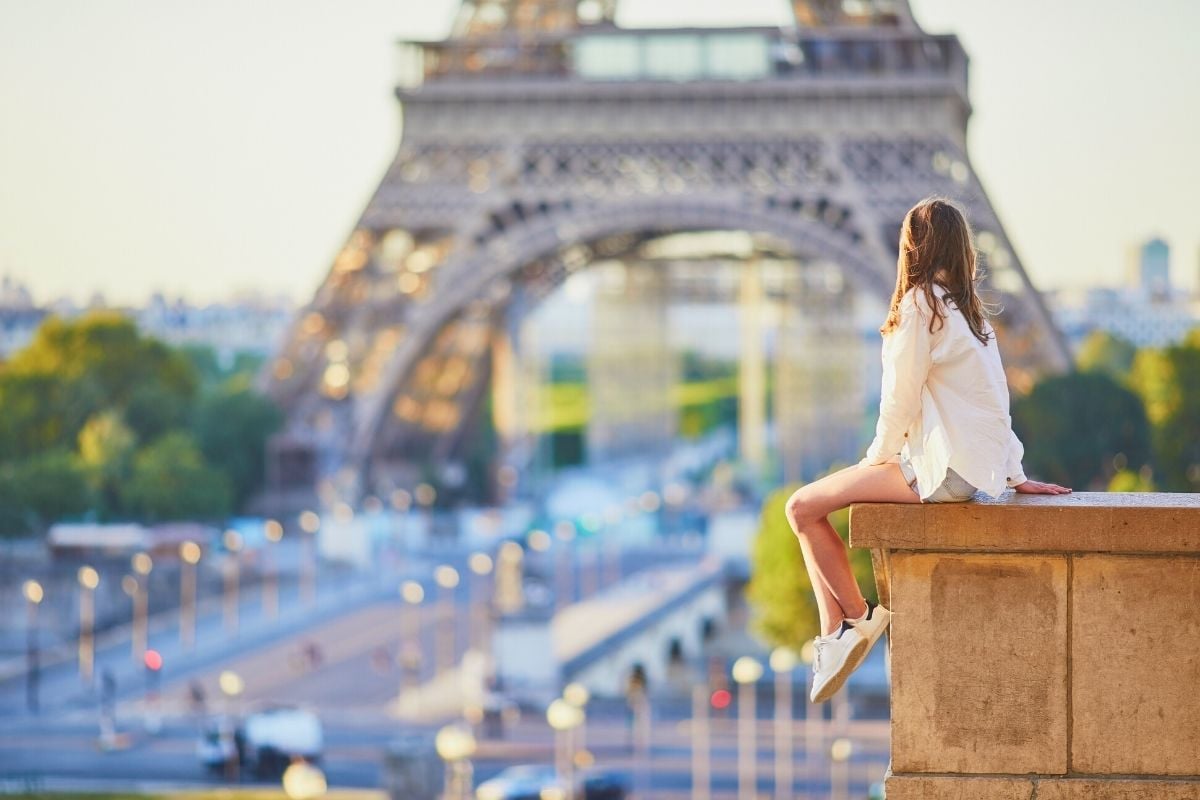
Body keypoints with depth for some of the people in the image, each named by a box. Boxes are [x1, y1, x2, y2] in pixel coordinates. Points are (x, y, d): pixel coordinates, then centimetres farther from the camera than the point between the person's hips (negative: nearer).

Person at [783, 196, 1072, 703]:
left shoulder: (921, 304, -9)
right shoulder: (972, 312, 18)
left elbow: (901, 400, -10)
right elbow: (996, 402, 20)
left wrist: (877, 459, 4)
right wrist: (1015, 475, 21)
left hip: (942, 470, -10)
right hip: (979, 470, 10)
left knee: (803, 507, -7)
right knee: (810, 503, 13)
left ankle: (858, 619, 4)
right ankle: (835, 638, 7)